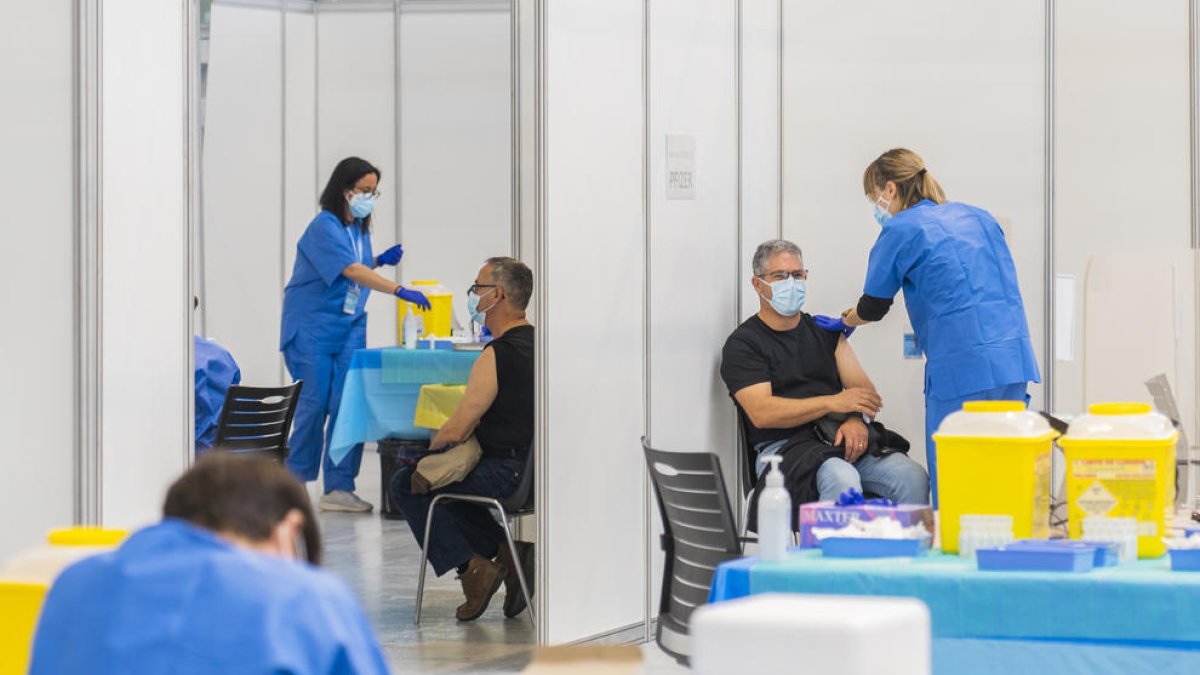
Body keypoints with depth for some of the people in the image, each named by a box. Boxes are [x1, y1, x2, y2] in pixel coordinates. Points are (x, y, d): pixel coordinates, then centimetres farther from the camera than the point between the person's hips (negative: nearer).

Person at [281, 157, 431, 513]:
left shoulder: (360, 228, 10)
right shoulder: (325, 227, -15)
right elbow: (350, 270, -29)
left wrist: (380, 260, 4)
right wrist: (398, 290, -37)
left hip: (349, 326, 7)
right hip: (311, 327, -7)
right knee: (314, 405, -5)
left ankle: (339, 487, -3)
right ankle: (294, 481, 12)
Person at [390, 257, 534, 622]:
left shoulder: (498, 355, -18)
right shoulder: (535, 343, 10)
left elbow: (456, 431, -17)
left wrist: (432, 443, 5)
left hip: (504, 471, -9)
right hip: (527, 464, 9)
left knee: (406, 484, 7)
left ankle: (471, 566, 1)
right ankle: (506, 551, 14)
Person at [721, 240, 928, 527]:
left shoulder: (825, 330, 21)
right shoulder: (743, 344, 4)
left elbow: (862, 388, 14)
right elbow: (762, 413, -9)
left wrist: (856, 420, -11)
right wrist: (834, 402, -16)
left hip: (844, 438, 5)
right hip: (784, 446, -5)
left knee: (913, 477, -23)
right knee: (843, 480, -37)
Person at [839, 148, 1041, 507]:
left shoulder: (901, 231, 1)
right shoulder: (978, 216, 20)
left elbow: (874, 305, 10)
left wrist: (848, 320, 32)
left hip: (962, 366, -7)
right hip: (1015, 360, 7)